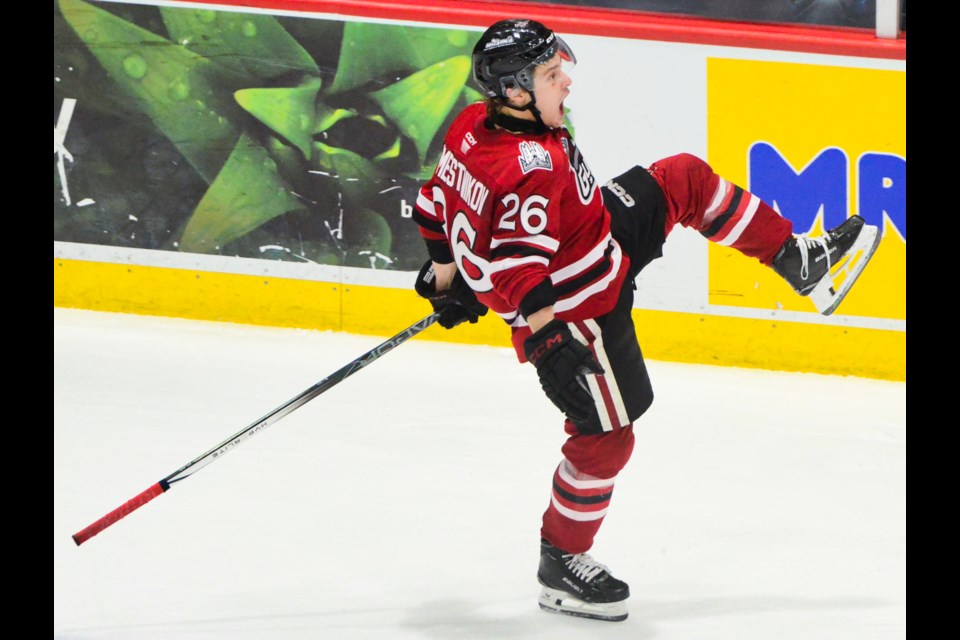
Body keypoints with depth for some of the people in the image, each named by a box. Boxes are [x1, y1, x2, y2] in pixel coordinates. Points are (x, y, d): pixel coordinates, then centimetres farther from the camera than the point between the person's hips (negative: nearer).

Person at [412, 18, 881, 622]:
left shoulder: (474, 126, -7)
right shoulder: (531, 170, -35)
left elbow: (437, 204, 7)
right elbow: (518, 266, -40)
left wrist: (445, 275, 21)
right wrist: (551, 340, -42)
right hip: (580, 313, -10)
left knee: (686, 178, 10)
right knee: (606, 437, 0)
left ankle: (800, 262, 20)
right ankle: (561, 564, 19)